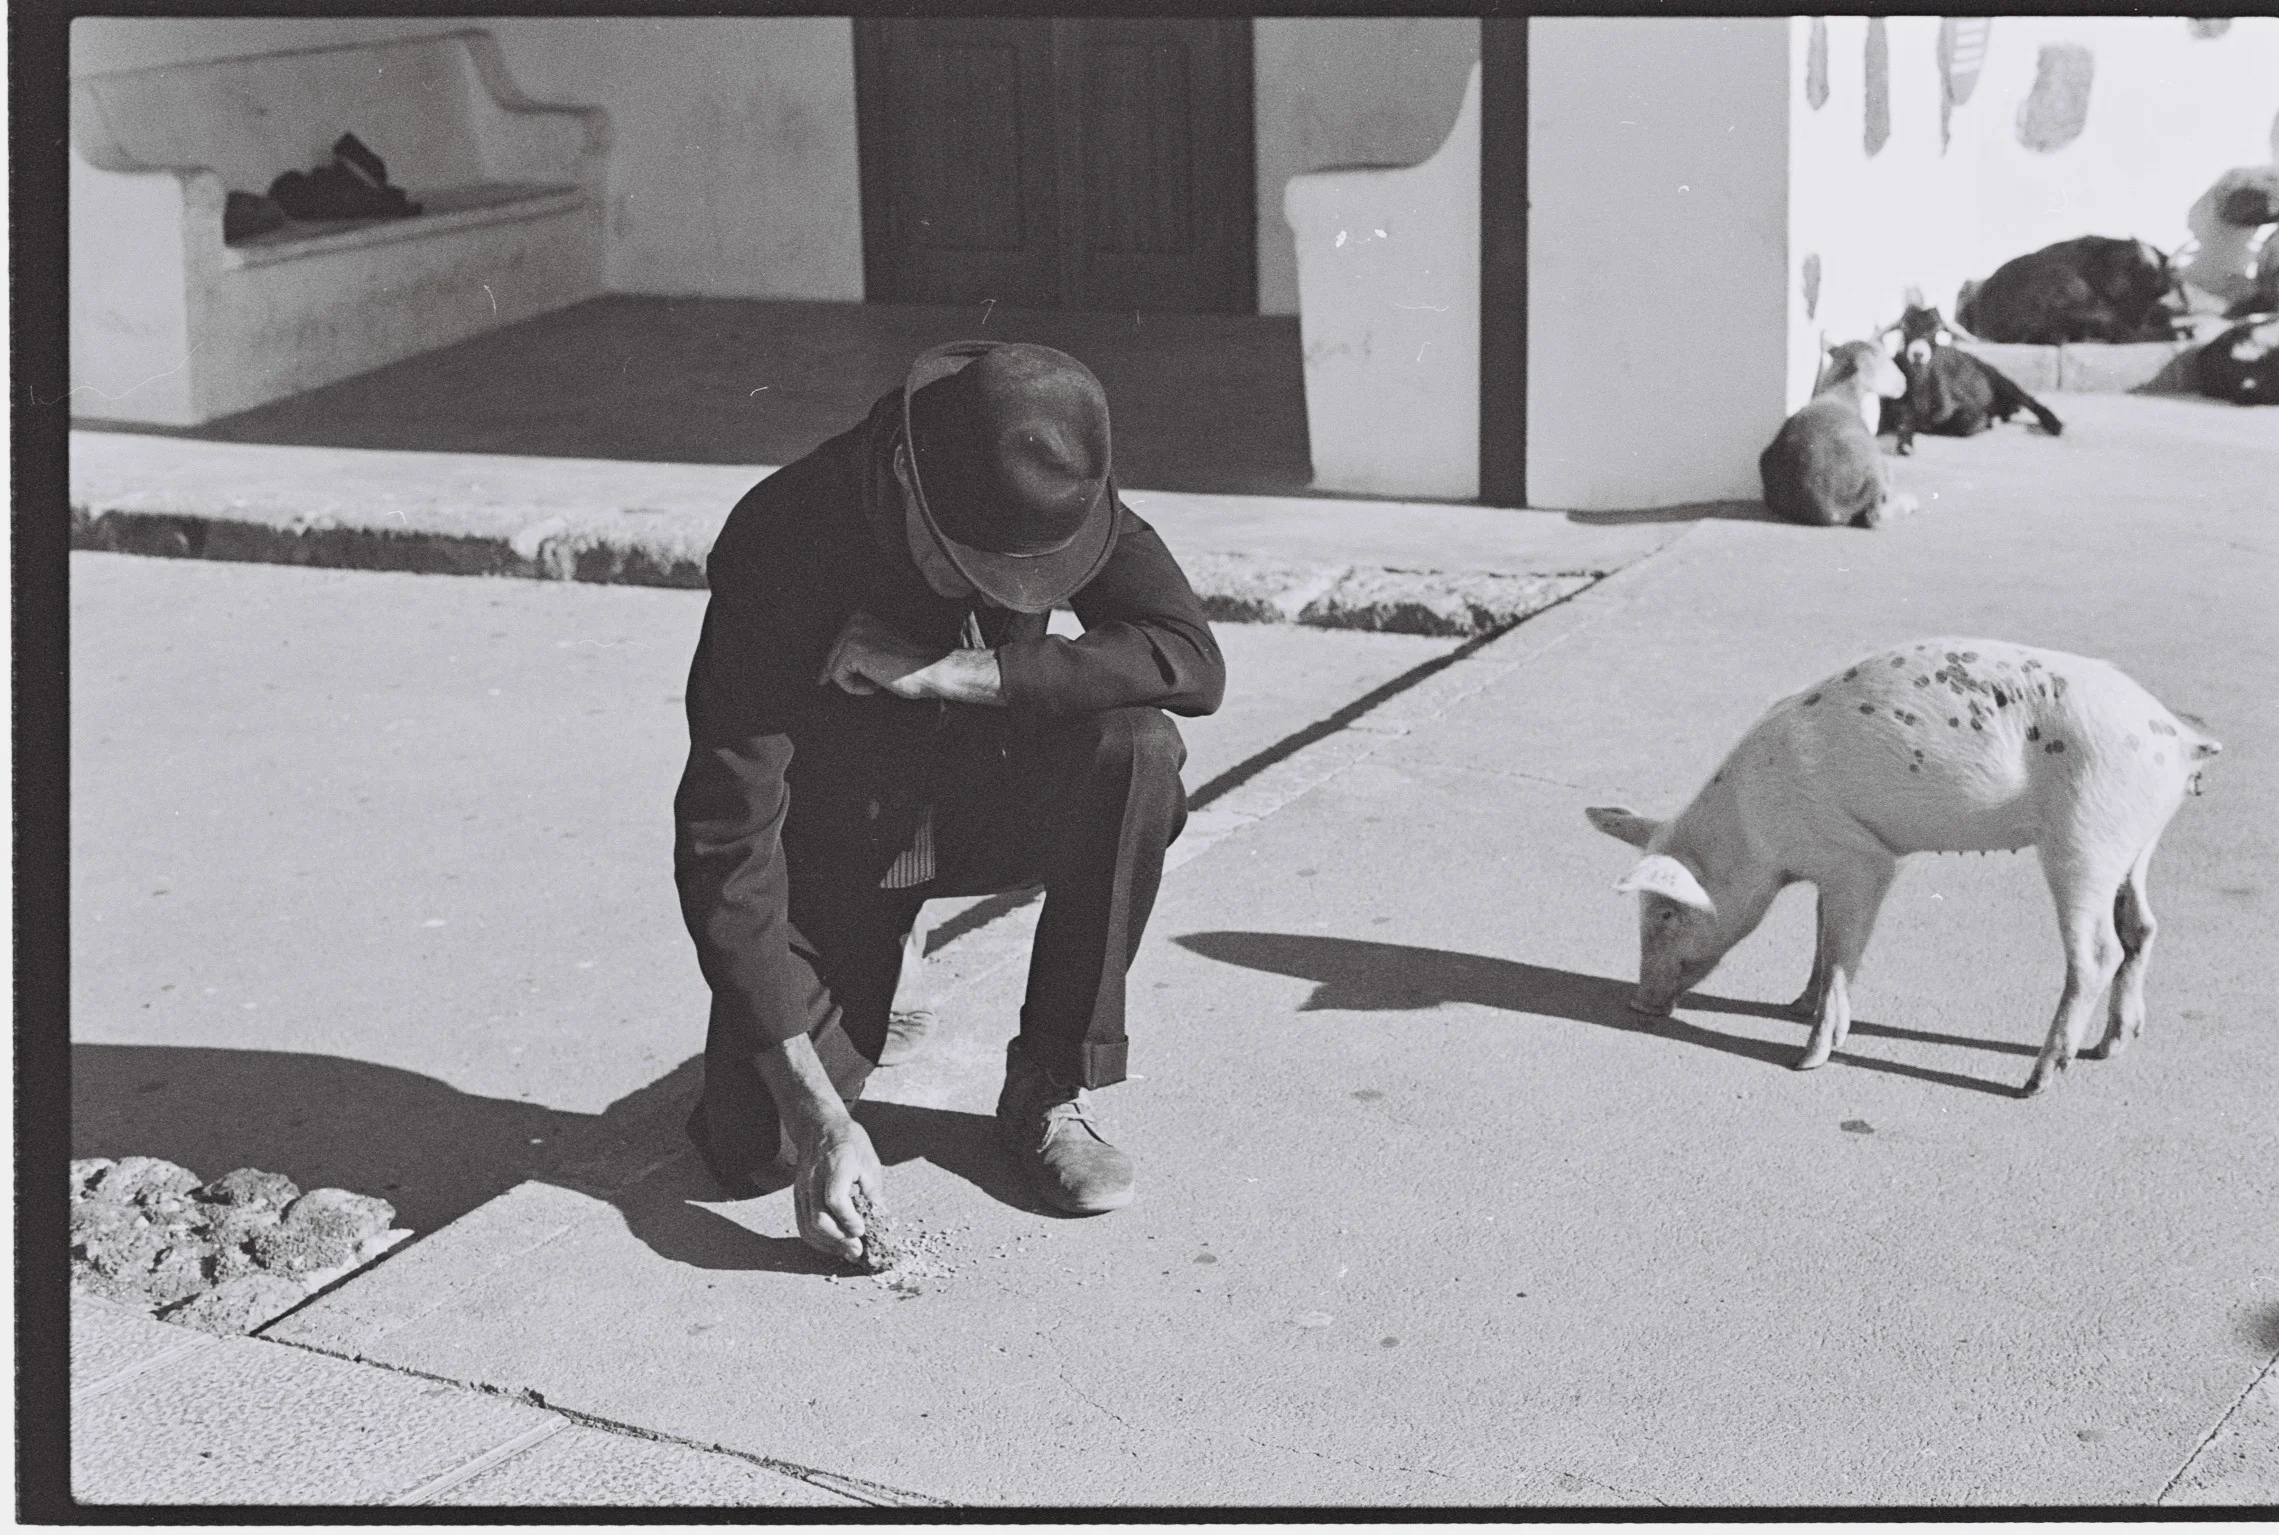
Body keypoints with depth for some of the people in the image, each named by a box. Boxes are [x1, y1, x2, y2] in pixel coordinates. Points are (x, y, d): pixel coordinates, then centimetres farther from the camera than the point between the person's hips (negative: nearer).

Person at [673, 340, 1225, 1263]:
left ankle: (1052, 1089, -12)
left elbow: (1192, 661, -26)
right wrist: (814, 1115, -37)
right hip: (831, 834, -2)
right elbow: (723, 847, -32)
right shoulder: (780, 546, -31)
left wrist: (953, 672, -34)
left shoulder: (1051, 494, -20)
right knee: (752, 1147, -19)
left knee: (1135, 749, -30)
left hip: (979, 792, 3)